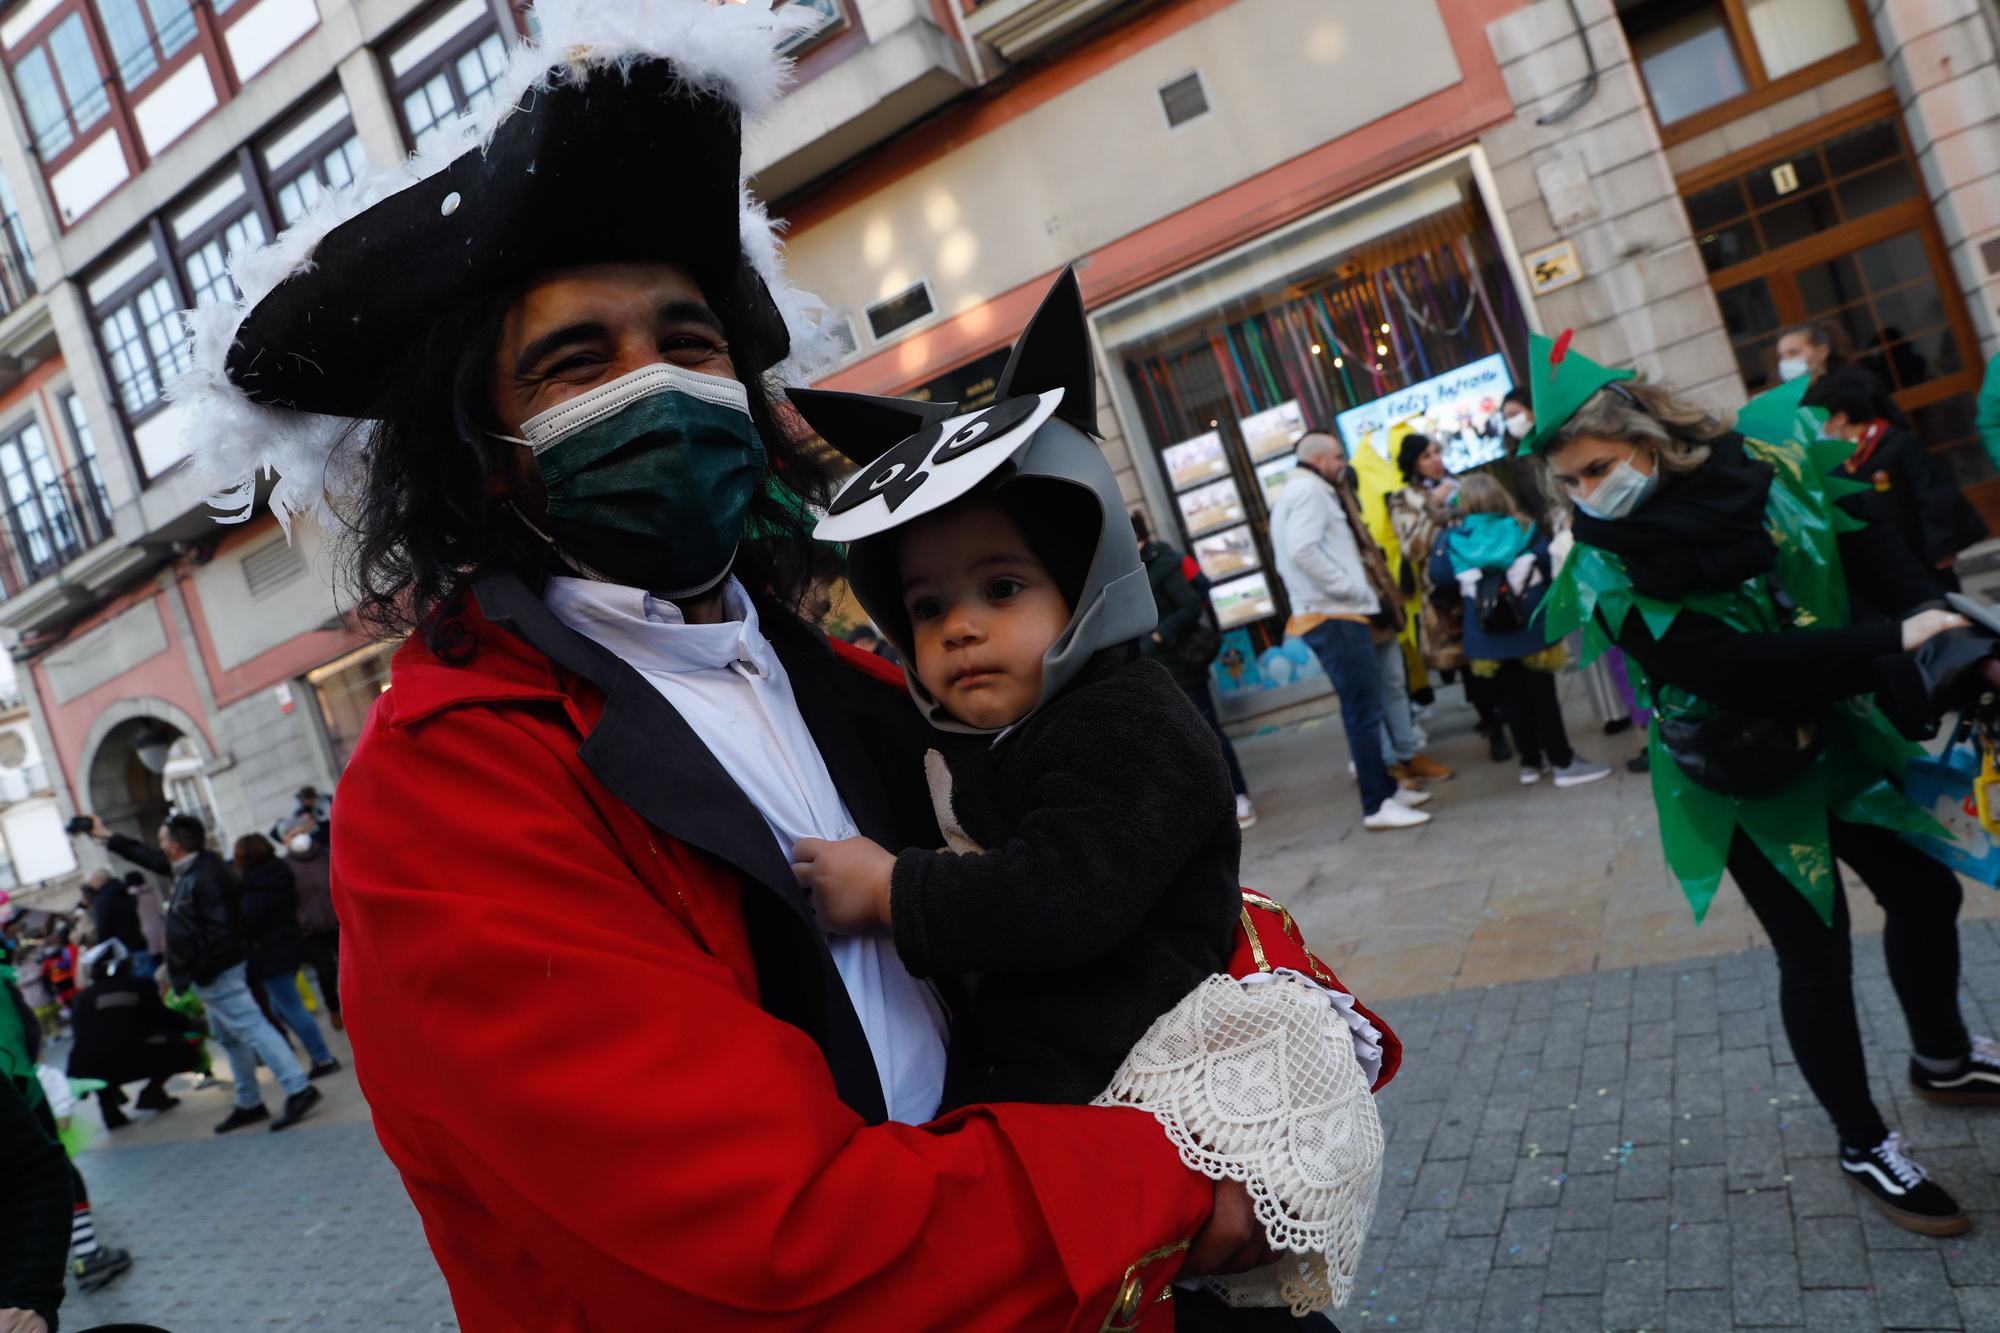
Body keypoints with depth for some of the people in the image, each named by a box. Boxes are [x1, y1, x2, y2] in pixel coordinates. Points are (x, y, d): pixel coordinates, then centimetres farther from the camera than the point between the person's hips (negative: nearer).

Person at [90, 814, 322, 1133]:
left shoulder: (205, 877, -21)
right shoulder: (190, 868, 10)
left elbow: (220, 931, -26)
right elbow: (148, 857, 28)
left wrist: (201, 972, -22)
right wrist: (107, 837, 34)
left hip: (216, 975, -11)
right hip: (213, 975, 11)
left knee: (252, 1029, -13)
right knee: (229, 1038, 15)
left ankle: (298, 1089, -16)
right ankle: (249, 1104, 23)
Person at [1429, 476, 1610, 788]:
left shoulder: (1453, 539, -3)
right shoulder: (1523, 531, -3)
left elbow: (1438, 576, -3)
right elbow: (1551, 563, -1)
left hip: (1487, 637, 1)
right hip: (1530, 630, -1)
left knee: (1513, 700, 12)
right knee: (1542, 696, 5)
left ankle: (1531, 762, 20)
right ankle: (1563, 762, 8)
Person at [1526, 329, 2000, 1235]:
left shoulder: (1760, 465, -10)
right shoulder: (1608, 572, -24)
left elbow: (1863, 545, -3)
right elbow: (1730, 664, -33)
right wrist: (1893, 647, -34)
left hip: (1834, 736, 6)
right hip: (1742, 780, -6)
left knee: (1925, 890, 19)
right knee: (1817, 956, 0)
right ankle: (1863, 1148, 24)